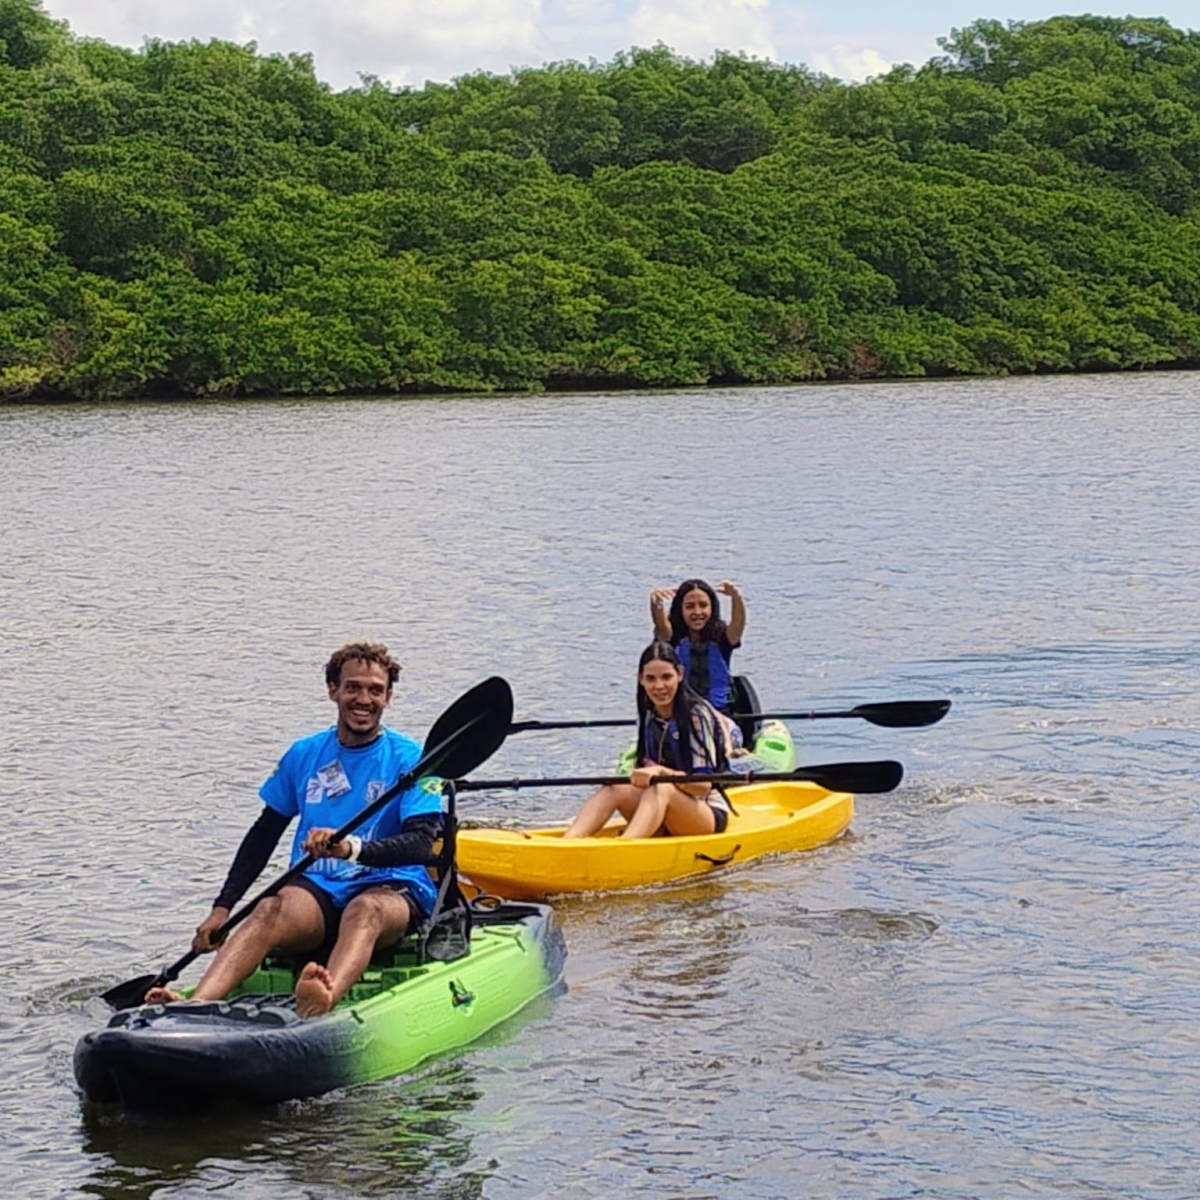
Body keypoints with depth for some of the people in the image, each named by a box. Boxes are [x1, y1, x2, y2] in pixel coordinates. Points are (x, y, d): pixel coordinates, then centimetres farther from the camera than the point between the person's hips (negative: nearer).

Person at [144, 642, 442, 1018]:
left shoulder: (408, 759, 0)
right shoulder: (304, 755, 12)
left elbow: (422, 843, -14)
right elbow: (264, 835, 19)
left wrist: (353, 848, -31)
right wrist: (222, 908, 10)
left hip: (391, 890, -3)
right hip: (317, 890, 3)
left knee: (365, 910, -38)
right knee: (273, 909, -31)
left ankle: (323, 1002, -70)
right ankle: (193, 1006, -55)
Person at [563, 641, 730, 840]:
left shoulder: (698, 714, -11)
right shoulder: (647, 716, 8)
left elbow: (704, 784, -17)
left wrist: (661, 772, -33)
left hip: (709, 814, -6)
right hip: (663, 823, 6)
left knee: (661, 789, -35)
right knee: (616, 789, -21)